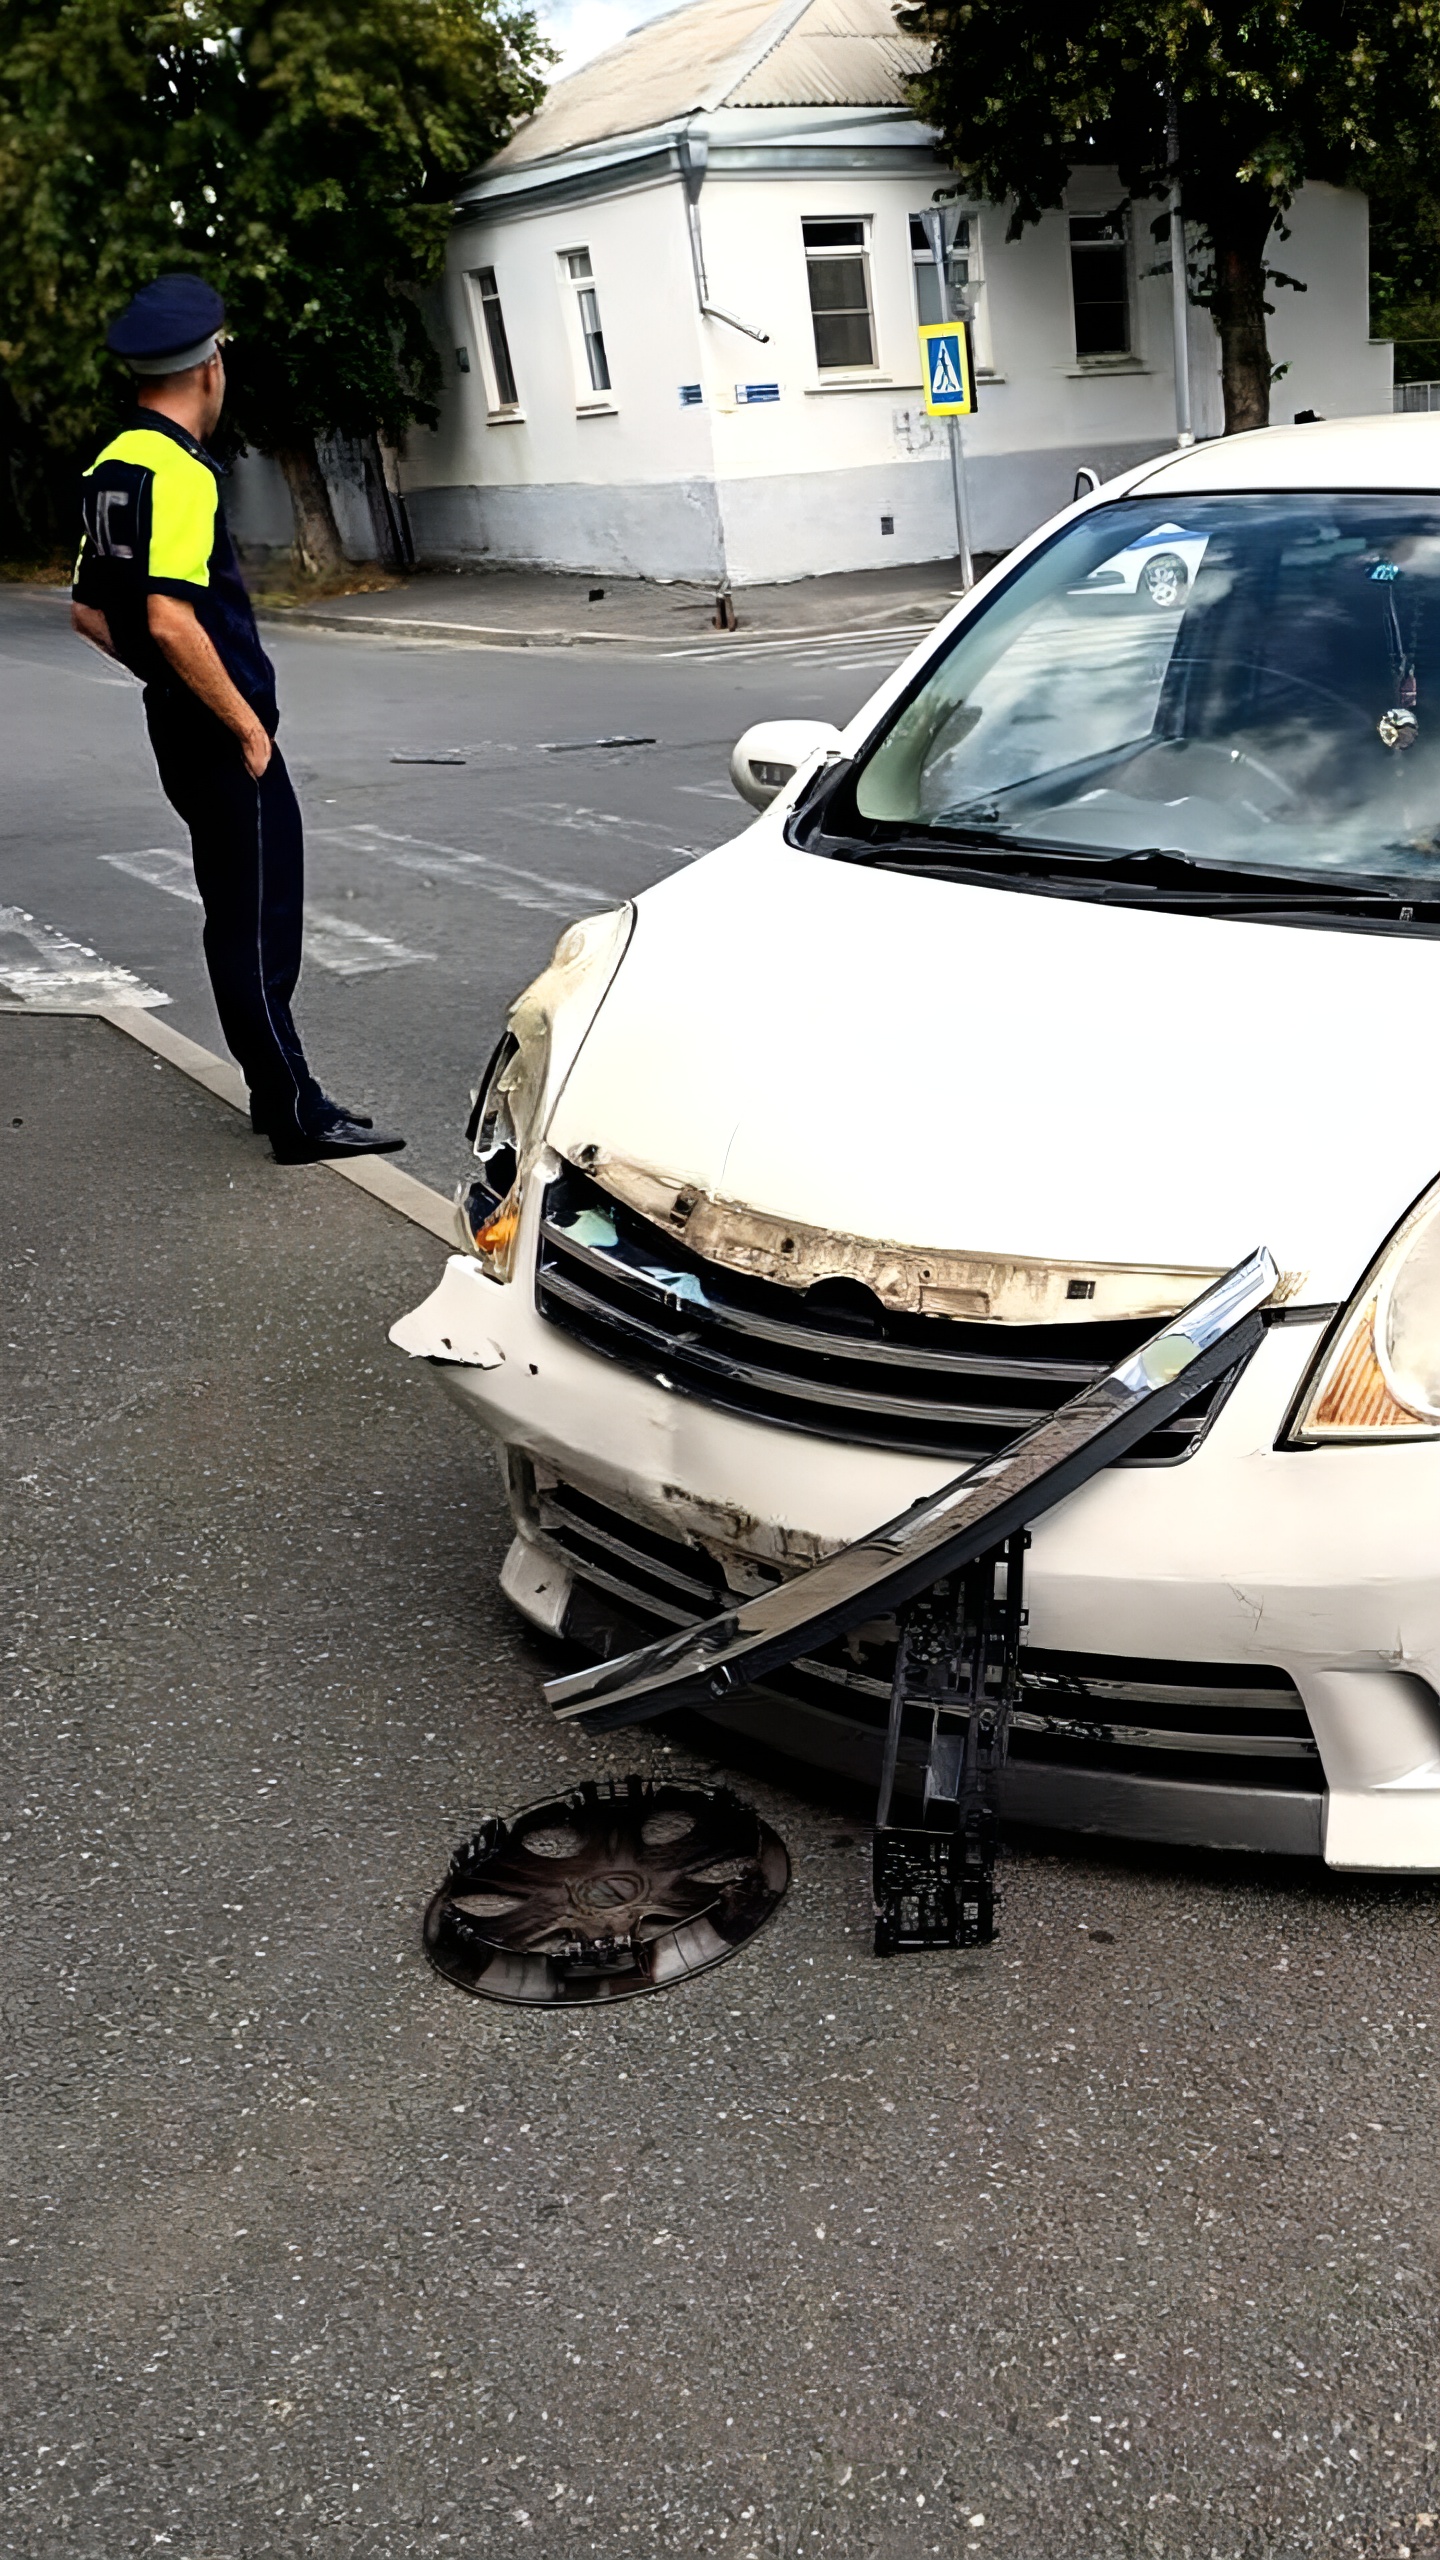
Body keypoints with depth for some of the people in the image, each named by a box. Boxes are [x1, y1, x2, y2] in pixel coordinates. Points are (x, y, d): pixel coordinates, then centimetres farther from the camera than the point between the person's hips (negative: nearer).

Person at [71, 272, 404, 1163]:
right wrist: (247, 723, -19)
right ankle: (298, 1115, 2)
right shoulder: (180, 472, -17)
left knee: (240, 914, 16)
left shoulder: (113, 468, 11)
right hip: (222, 733, -9)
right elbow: (172, 619, -26)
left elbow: (90, 609, 18)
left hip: (179, 725, 9)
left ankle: (277, 1091, 25)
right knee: (260, 922, -4)